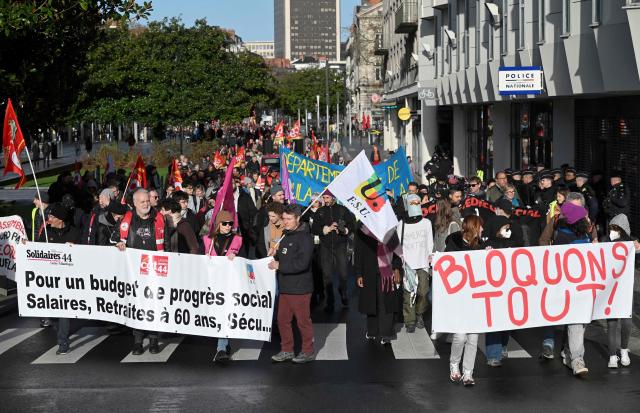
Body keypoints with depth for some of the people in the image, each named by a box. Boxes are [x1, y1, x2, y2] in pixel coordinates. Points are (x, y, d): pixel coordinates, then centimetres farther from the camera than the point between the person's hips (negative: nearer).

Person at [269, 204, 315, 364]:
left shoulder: (304, 237, -15)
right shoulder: (286, 235, 13)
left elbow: (302, 263, -24)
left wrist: (279, 266, -19)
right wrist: (275, 257, 5)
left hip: (299, 287, -8)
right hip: (285, 286, 8)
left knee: (303, 320, 2)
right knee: (282, 319, 11)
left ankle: (308, 352, 14)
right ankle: (287, 350, 23)